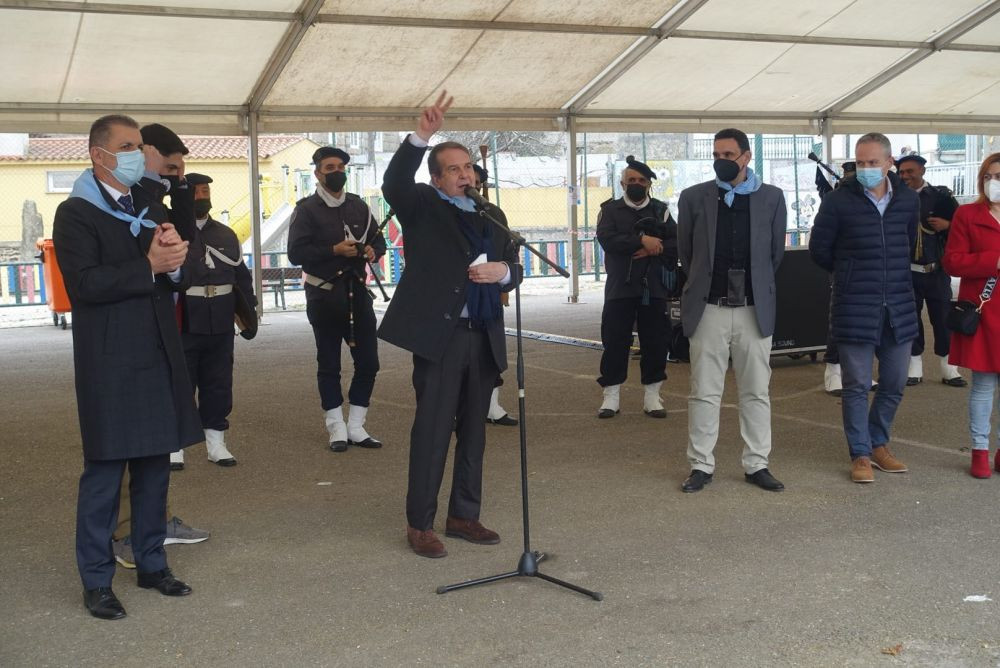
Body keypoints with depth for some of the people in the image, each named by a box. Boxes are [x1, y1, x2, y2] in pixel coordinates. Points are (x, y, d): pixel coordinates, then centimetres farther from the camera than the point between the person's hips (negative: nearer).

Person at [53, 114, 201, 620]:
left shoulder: (152, 210, 16)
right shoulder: (75, 214, -5)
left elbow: (177, 277, 13)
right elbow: (84, 282, -17)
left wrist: (176, 259, -9)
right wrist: (148, 266, -18)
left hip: (159, 359, 6)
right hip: (109, 365, -6)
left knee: (154, 465, 12)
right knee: (105, 472, -1)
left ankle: (151, 563, 23)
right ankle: (96, 580, 8)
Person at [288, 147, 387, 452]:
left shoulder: (358, 205, 9)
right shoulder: (307, 209, -4)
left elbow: (378, 240, 16)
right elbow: (296, 253, -11)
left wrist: (373, 251, -7)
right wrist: (335, 250, -20)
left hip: (358, 291, 4)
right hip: (325, 296, -4)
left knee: (368, 361, 3)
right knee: (329, 364, 4)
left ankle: (356, 427, 15)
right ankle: (336, 429, 13)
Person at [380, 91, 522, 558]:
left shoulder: (490, 217, 17)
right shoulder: (422, 208, 1)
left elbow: (513, 271, 17)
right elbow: (394, 184, -20)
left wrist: (502, 270, -6)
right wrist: (421, 136, -32)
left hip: (484, 338, 6)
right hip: (439, 335, -6)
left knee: (473, 431, 12)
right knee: (432, 430, -3)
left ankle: (464, 516, 23)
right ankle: (419, 524, 6)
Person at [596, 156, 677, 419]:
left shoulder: (660, 210, 10)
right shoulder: (610, 209, 5)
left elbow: (676, 242, 0)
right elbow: (607, 239, -13)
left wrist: (654, 249, -17)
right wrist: (641, 240, -19)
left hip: (654, 288, 2)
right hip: (620, 288, -2)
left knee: (656, 342, 4)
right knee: (615, 341, 0)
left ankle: (651, 395, 14)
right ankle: (611, 395, 9)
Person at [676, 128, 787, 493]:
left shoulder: (771, 198, 3)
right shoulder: (693, 197, 1)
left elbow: (776, 252, 12)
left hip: (755, 309, 1)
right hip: (708, 309, -1)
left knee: (756, 392, 7)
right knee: (704, 392, 3)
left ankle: (757, 465, 16)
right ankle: (701, 465, 12)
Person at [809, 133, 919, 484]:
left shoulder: (908, 200, 4)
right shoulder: (839, 201, -8)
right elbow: (819, 250, 1)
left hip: (899, 309, 4)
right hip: (855, 310, -4)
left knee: (894, 385, 11)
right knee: (857, 386, 1)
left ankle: (878, 444, 29)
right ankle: (861, 454, 13)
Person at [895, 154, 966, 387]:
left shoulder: (940, 196, 0)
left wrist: (948, 224, -15)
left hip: (936, 270, -1)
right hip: (907, 271, 1)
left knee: (943, 319, 4)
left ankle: (949, 369, 13)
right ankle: (914, 368, 15)